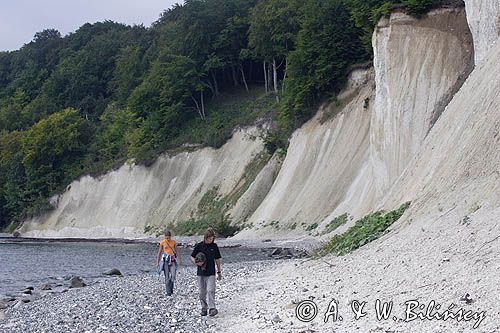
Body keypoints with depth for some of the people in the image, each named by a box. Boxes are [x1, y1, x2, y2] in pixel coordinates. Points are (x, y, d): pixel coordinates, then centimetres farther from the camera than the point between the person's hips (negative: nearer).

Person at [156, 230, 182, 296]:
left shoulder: (174, 242, 3)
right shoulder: (162, 242, -1)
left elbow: (177, 251, 11)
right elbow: (159, 252, 4)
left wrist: (180, 260, 10)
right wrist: (157, 262, 3)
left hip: (172, 260, 1)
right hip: (165, 260, -1)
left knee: (173, 275, -11)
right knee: (167, 277, -3)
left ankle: (171, 288, 14)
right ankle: (168, 292, 3)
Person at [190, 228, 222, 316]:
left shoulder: (214, 246, 3)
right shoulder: (199, 246, -1)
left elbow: (217, 259, 11)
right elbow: (192, 257, 7)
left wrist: (219, 272, 13)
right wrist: (196, 262, -15)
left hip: (211, 273, -1)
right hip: (201, 273, 1)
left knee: (210, 290, -13)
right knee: (202, 292, 7)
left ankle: (212, 308, -14)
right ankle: (204, 308, 19)